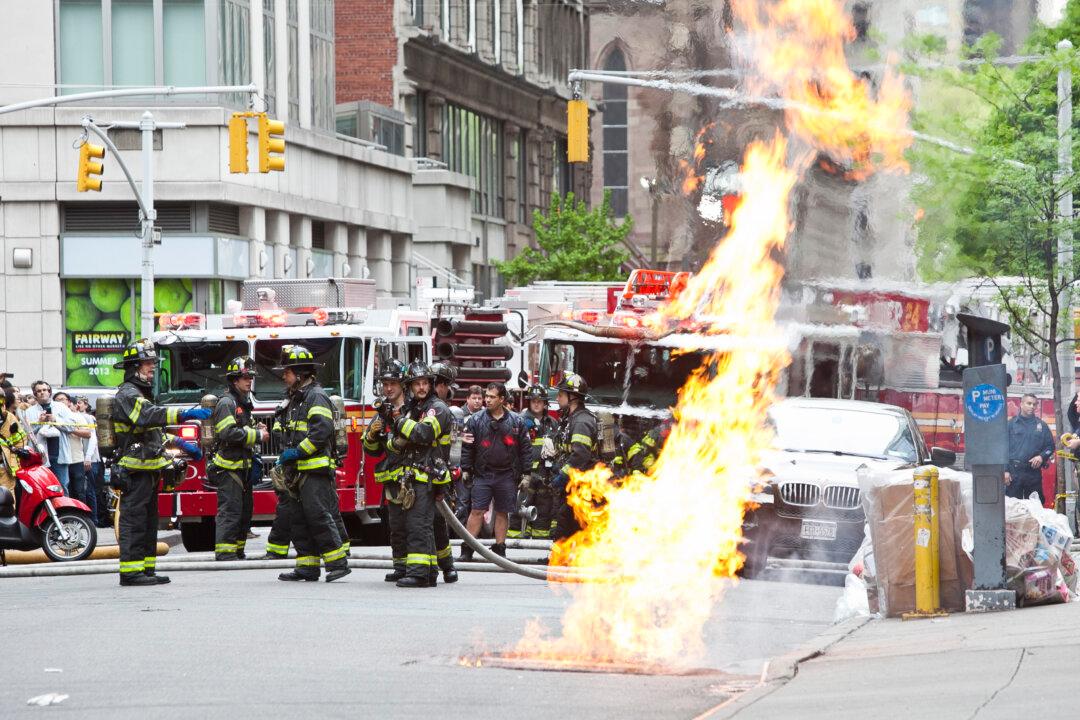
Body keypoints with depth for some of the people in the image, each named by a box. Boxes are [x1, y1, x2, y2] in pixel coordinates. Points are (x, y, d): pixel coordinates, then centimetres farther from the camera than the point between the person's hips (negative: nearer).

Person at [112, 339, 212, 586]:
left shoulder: (140, 394, 22)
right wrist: (184, 414, -40)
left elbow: (154, 430, 31)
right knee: (133, 520, -11)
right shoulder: (127, 395, -13)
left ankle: (145, 569, 15)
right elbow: (149, 416, -32)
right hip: (135, 470, -11)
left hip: (147, 470, 11)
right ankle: (130, 571, -12)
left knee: (148, 521, 12)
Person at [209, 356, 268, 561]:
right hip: (228, 466, -10)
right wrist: (257, 435, -17)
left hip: (242, 466, 10)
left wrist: (255, 429, 10)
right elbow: (230, 433, -24)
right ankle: (224, 552, -15)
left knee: (245, 511, 12)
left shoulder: (243, 403, 19)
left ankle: (237, 552, 18)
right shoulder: (227, 403, -12)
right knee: (230, 509, -13)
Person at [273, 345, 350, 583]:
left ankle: (338, 562, -13)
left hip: (316, 469, -10)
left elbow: (321, 431, -20)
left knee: (318, 515, -15)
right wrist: (286, 455, 13)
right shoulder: (297, 398, 22)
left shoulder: (316, 396, -9)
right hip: (301, 471, 10)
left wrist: (297, 452, -18)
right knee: (300, 519, 8)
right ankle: (307, 567, 10)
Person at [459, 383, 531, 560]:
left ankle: (499, 549, 15)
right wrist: (466, 469, -1)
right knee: (477, 511, -4)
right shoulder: (476, 420, 2)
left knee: (502, 512, 7)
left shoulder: (516, 422, 3)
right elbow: (467, 447, 4)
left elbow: (526, 448, 7)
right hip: (482, 474, -1)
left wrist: (525, 473, 3)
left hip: (507, 477, 1)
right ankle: (467, 550, -1)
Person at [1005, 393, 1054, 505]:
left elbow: (1050, 446, 14)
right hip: (1014, 472, -3)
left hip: (1034, 471, 3)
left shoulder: (1041, 426, 12)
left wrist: (1042, 456, -7)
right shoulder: (1012, 424, 4)